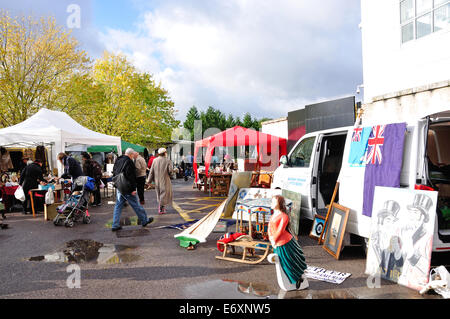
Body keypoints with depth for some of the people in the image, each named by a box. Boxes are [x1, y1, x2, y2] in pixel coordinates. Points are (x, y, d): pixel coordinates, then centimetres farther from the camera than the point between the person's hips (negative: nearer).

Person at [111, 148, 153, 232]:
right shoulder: (129, 162, -16)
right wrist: (133, 189, -17)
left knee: (118, 206, 10)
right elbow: (131, 176, -20)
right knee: (135, 205, 3)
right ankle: (144, 221, 17)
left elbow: (114, 173, 20)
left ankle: (115, 225, 11)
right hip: (127, 189, -8)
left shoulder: (118, 161, 12)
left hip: (119, 188, 8)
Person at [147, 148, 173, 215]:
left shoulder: (155, 160, 0)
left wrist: (149, 180, 8)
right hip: (165, 181, -4)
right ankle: (161, 209, 7)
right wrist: (170, 174, 10)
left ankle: (162, 207, 29)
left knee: (159, 194, 19)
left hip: (157, 181, 4)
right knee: (164, 194, 6)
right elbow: (170, 171, -13)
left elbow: (151, 171, 1)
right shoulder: (167, 161, -11)